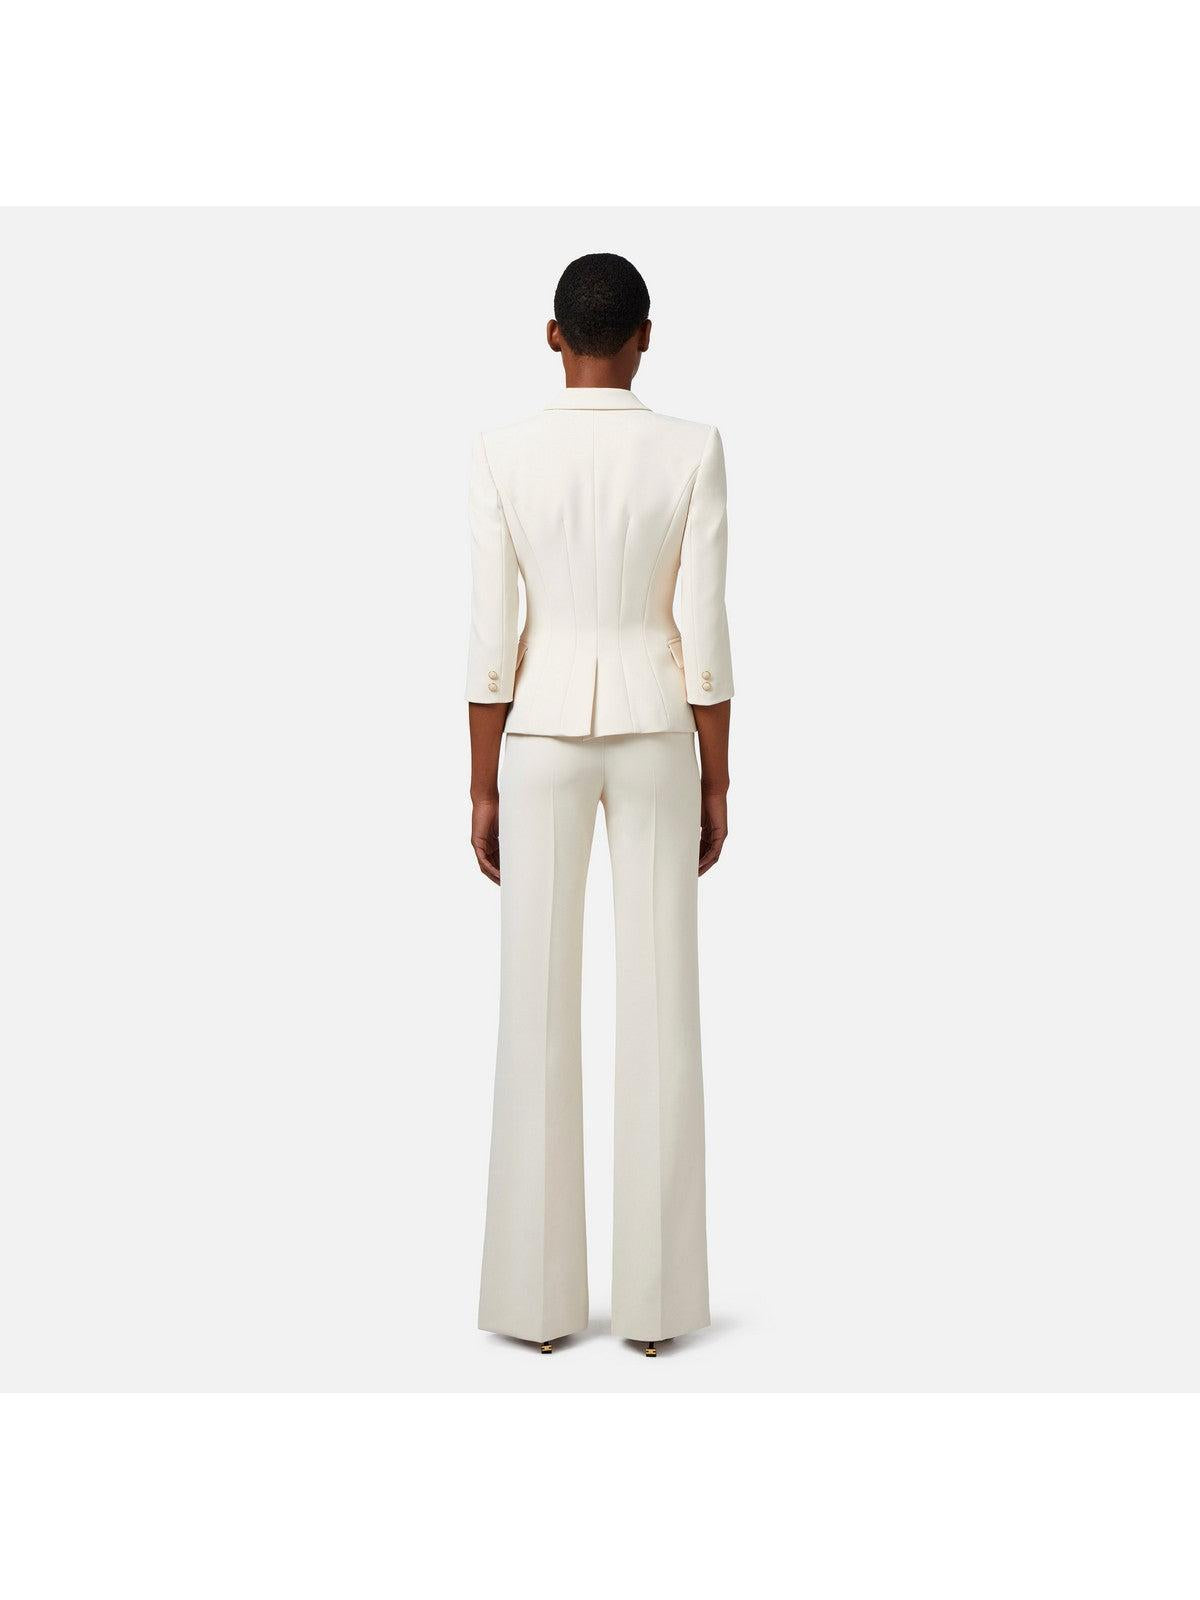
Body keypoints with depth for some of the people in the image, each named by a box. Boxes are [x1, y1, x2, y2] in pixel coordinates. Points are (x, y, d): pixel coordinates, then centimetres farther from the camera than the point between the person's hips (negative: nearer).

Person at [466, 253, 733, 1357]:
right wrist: (717, 782, 3)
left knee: (540, 1010, 6)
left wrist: (482, 788, 4)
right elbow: (705, 631, -6)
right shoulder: (693, 452, -5)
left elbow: (491, 639, -5)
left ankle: (541, 1295, 11)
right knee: (661, 1007, 6)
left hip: (542, 738, 0)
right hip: (655, 737, 0)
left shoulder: (503, 457, -4)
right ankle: (655, 1298, 11)